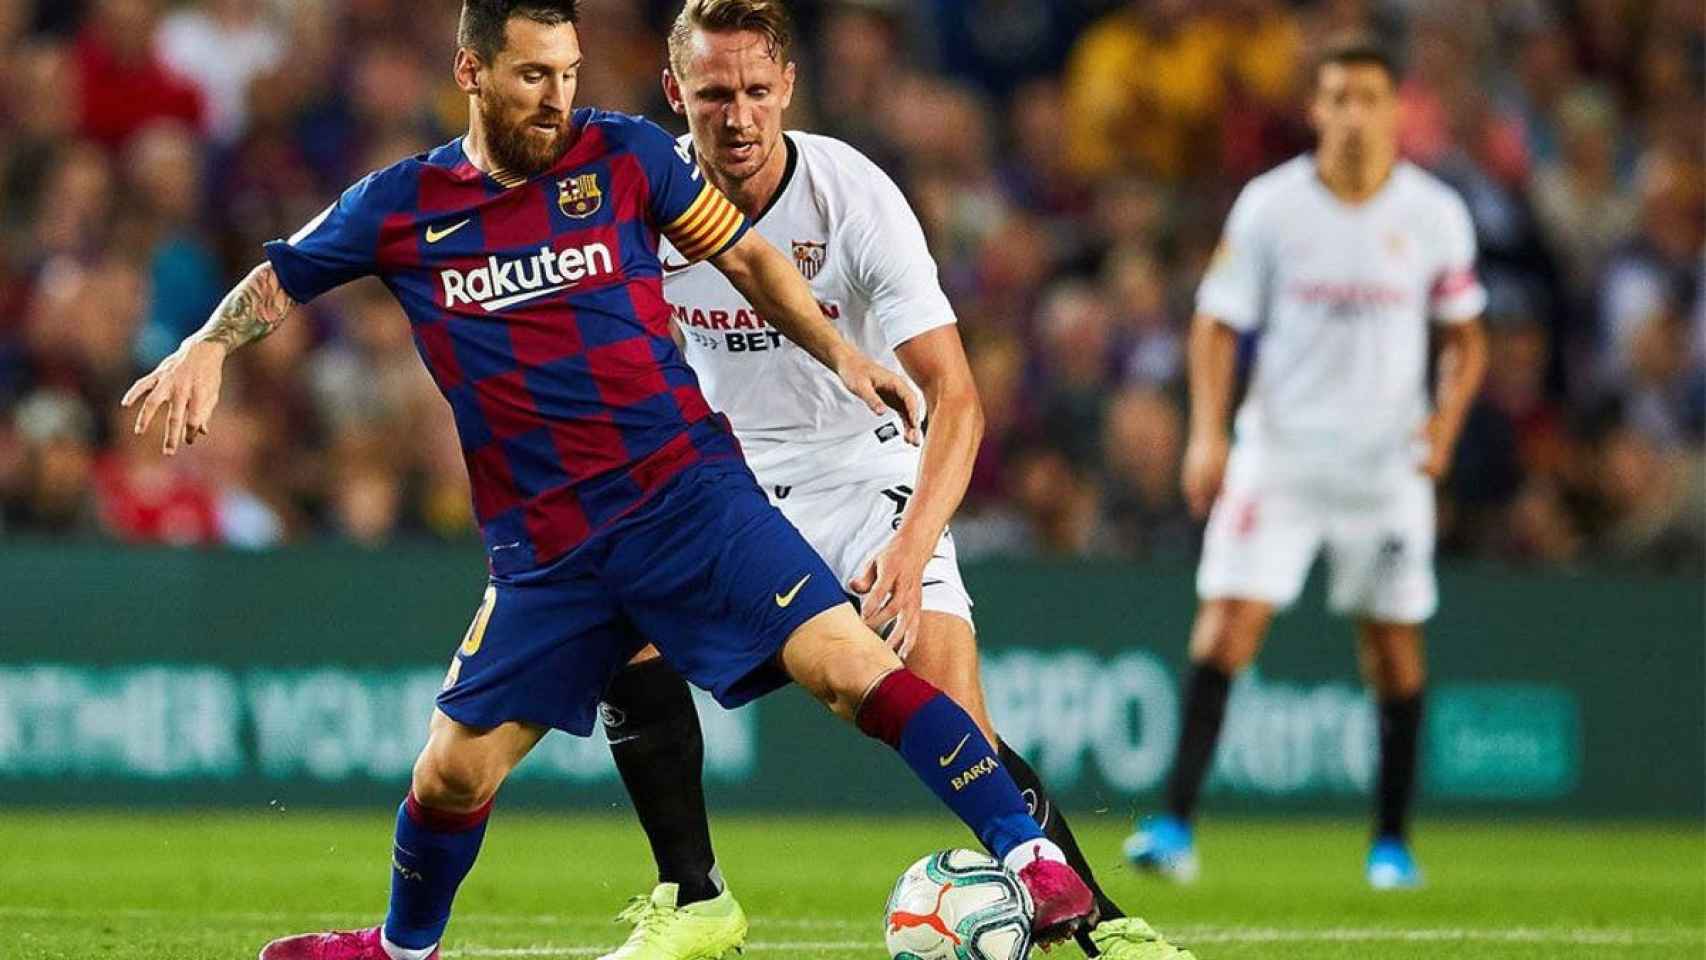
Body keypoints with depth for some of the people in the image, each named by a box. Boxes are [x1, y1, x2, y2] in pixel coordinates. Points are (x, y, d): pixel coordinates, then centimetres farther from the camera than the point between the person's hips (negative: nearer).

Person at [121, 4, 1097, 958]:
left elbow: (748, 257, 10)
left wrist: (839, 352, -2)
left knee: (850, 667, -19)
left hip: (688, 488, -2)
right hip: (545, 549, 2)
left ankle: (1033, 858, -17)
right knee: (453, 772, 6)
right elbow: (279, 282, 16)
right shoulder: (401, 206, 2)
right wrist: (207, 349, -2)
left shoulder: (626, 155, 0)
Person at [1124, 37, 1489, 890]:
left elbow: (1464, 338, 10)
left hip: (1388, 462, 1)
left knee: (1393, 644, 5)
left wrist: (1446, 422, -8)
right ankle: (1176, 822, -15)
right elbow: (1217, 322, 3)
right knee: (1228, 621, -13)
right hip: (1279, 449, -1)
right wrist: (1207, 432, -9)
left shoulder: (1434, 214, 0)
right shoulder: (1269, 206, -3)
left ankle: (1392, 839, 18)